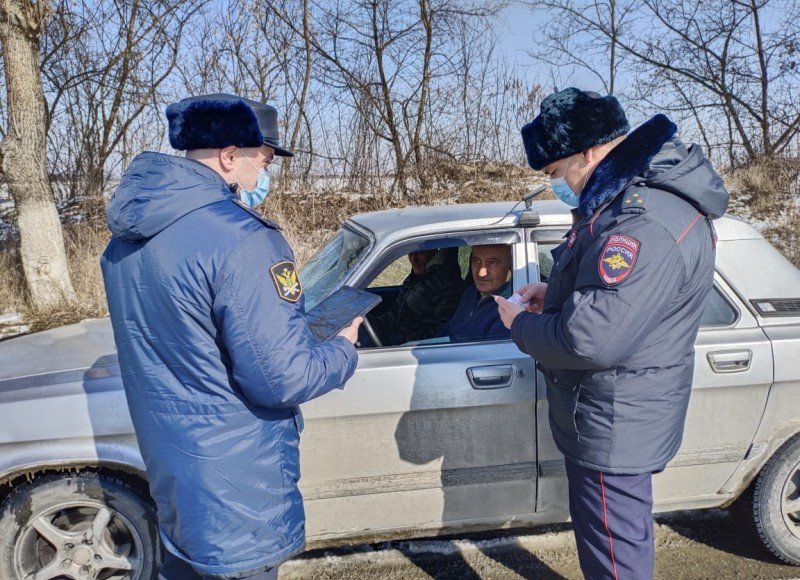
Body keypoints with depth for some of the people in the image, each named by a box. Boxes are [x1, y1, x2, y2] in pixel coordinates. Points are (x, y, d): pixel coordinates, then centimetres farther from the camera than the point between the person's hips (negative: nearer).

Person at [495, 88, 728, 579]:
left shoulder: (646, 223, -31)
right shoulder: (643, 188, 4)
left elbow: (592, 340, -34)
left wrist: (521, 325, -16)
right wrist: (559, 293, 5)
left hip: (613, 431, -10)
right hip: (617, 419, 10)